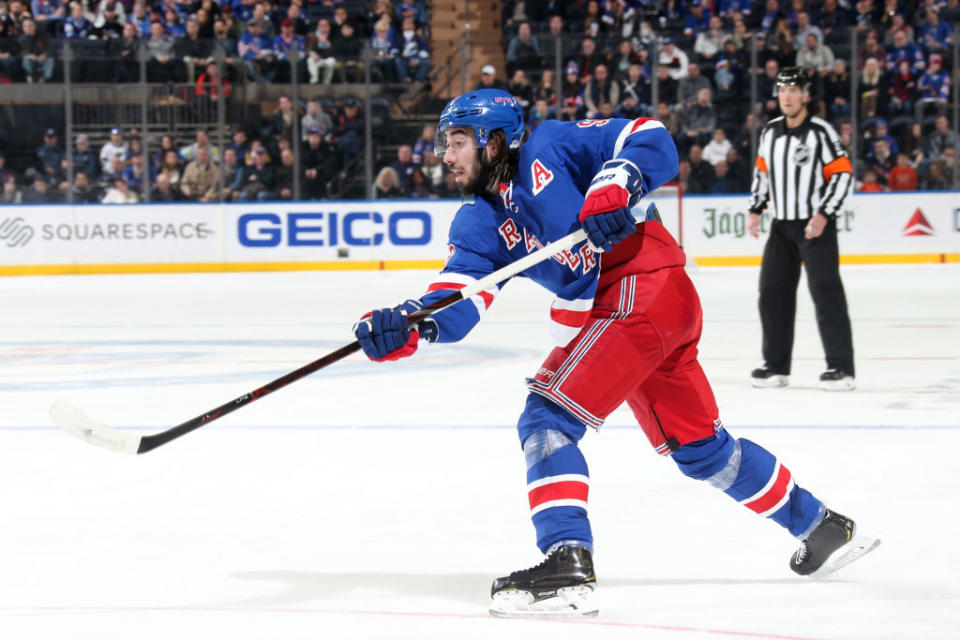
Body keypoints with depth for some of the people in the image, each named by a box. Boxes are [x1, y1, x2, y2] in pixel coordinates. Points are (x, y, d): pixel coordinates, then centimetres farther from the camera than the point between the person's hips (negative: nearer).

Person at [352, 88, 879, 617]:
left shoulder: (549, 147, -4)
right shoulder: (479, 220, 13)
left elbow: (652, 142, -8)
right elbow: (459, 298, -4)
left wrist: (615, 186, -26)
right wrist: (408, 325, -24)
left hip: (643, 291, -9)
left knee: (548, 416, -17)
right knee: (700, 448, 18)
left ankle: (567, 567, -25)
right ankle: (820, 526, 35)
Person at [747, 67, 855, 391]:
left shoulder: (820, 132, -11)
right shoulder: (769, 132, 8)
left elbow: (843, 173, -13)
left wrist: (823, 215, -19)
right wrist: (755, 210, 11)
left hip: (816, 226, -7)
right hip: (782, 226, 7)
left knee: (825, 291, -11)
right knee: (773, 291, 6)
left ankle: (841, 366, -8)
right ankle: (776, 365, 16)